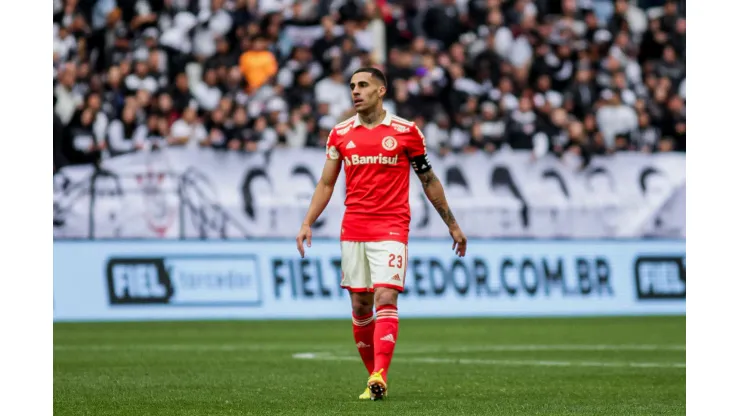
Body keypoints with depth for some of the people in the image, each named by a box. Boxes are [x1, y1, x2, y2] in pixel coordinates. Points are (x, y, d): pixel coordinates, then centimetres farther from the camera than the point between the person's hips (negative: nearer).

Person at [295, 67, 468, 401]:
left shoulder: (406, 132, 1)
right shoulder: (340, 134, 8)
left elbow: (429, 181, 9)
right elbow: (326, 184, 12)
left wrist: (452, 224, 12)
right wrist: (307, 223, 1)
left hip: (391, 228, -3)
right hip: (353, 231, 3)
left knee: (386, 299, -16)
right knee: (360, 305, 4)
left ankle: (380, 377, -25)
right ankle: (374, 376, 14)